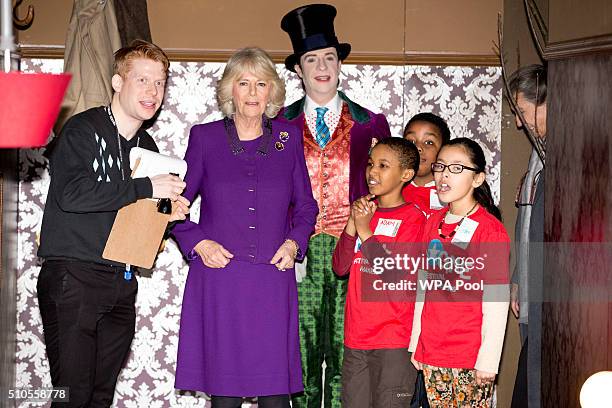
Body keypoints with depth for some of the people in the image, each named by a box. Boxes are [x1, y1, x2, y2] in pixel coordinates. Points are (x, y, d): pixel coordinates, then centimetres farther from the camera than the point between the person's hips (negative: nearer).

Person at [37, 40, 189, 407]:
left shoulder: (147, 147, 16)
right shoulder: (83, 129, -6)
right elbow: (70, 194, -23)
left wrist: (166, 214, 3)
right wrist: (146, 188, -19)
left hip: (121, 283, 7)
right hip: (73, 277, -7)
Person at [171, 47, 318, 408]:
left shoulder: (288, 138, 10)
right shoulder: (205, 137, 6)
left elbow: (305, 206, 17)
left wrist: (294, 242, 0)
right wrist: (197, 243, -6)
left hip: (273, 280, 1)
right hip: (218, 279, -1)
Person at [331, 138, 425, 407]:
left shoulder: (412, 217, -6)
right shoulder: (365, 211, 14)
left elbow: (397, 276, -15)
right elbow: (340, 267, 6)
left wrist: (365, 230, -13)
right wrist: (352, 224, -6)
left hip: (393, 338, -6)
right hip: (356, 335, 6)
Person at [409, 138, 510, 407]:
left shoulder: (490, 229, -9)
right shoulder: (433, 223, 9)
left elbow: (496, 302, -11)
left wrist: (488, 361, -13)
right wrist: (415, 343, 11)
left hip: (471, 355, -5)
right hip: (431, 352, 5)